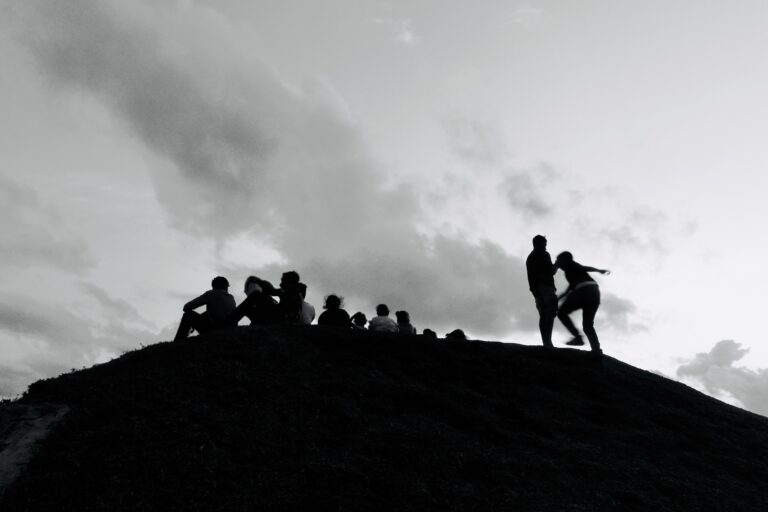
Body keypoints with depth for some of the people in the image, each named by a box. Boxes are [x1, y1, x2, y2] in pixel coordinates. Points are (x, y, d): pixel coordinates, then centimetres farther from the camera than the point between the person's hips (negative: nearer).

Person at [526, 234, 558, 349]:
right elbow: (551, 271, -4)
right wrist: (556, 266, 16)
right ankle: (548, 341, -28)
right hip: (545, 286, -8)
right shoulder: (544, 254, 2)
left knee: (543, 315, 1)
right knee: (550, 313, -15)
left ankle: (545, 342, -11)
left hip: (536, 289, 8)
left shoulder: (529, 258, 25)